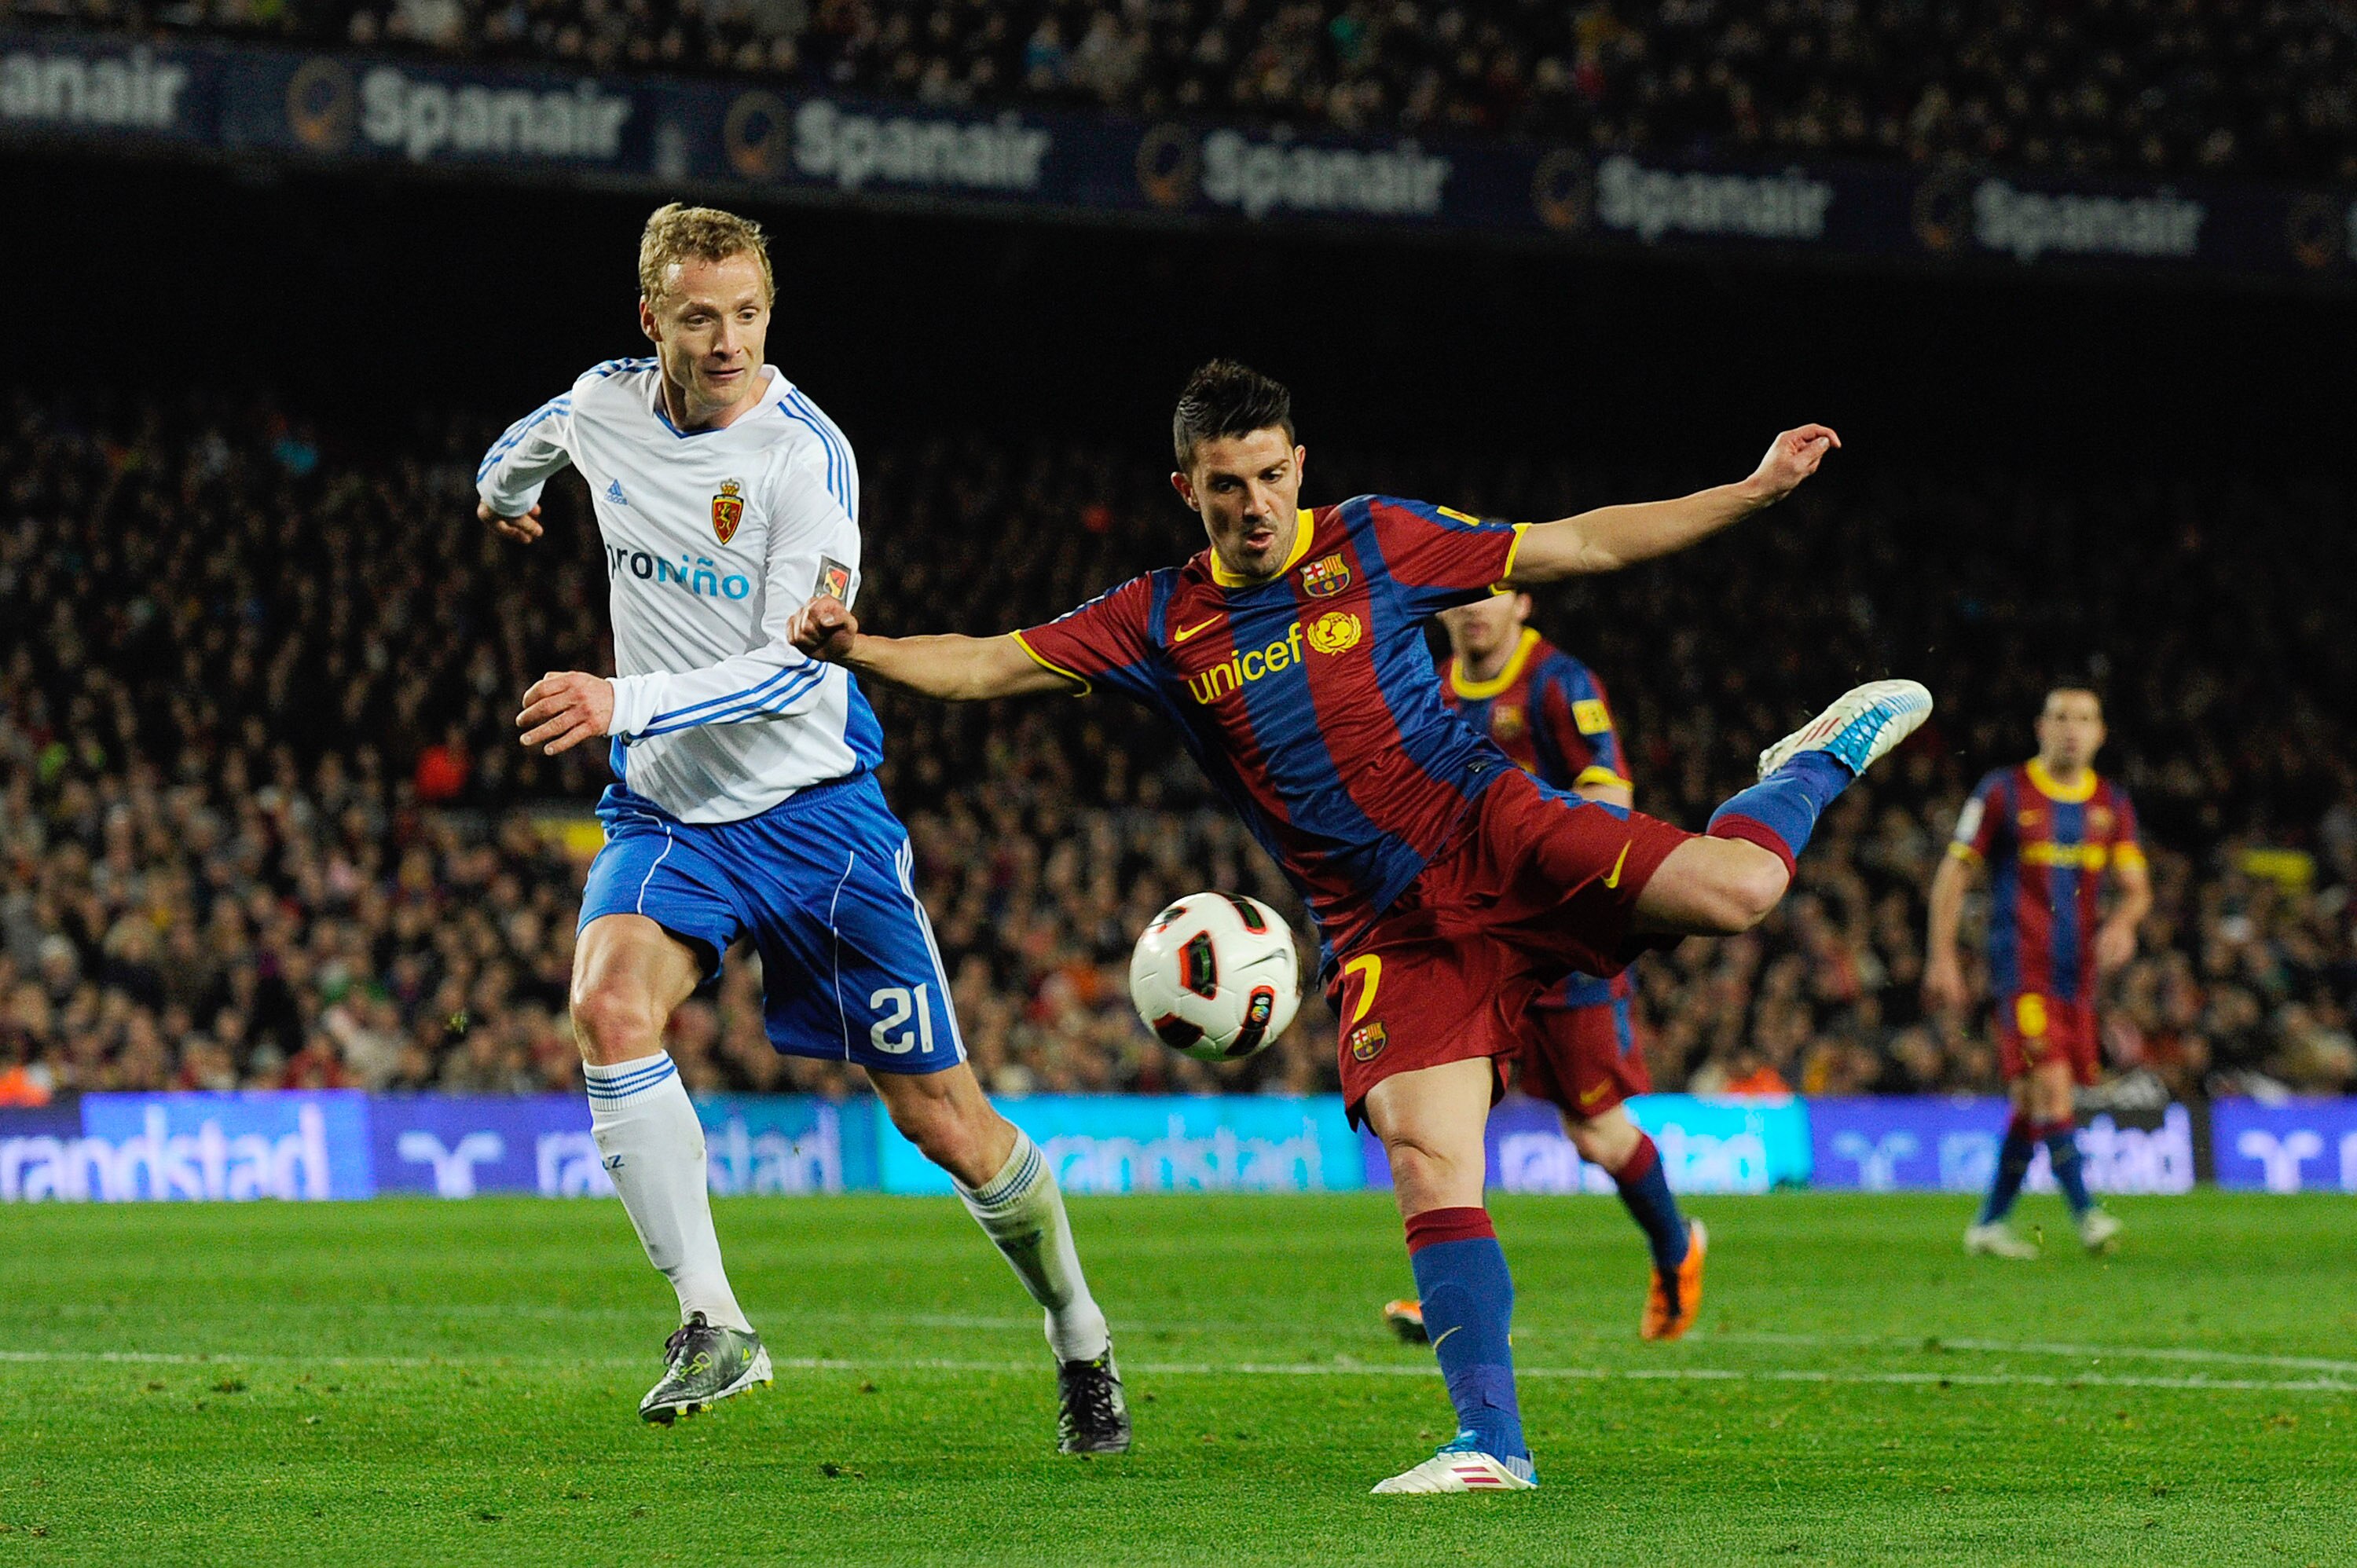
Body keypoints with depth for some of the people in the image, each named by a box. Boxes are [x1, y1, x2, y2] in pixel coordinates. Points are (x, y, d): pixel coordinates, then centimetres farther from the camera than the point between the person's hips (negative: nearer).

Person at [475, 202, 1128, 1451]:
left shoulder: (805, 452, -17)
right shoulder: (606, 406, -2)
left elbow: (795, 670, -24)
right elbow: (534, 439, 26)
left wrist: (622, 705, -32)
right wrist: (503, 487, 46)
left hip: (813, 806, -3)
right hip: (666, 808, 4)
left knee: (939, 1112, 0)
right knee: (609, 1003, -28)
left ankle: (1080, 1342, 25)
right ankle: (712, 1324, -21)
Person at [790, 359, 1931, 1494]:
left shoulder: (1373, 542, 5)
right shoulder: (1161, 622, 9)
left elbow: (1580, 545, 10)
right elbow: (989, 666, 6)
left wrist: (1757, 490, 8)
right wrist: (858, 651, -12)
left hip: (1491, 833, -2)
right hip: (1381, 928, 2)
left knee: (1736, 887, -23)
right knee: (1424, 1155, -17)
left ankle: (1815, 766, 13)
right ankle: (1492, 1444, -12)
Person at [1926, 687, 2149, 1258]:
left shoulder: (2111, 804, 11)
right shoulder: (2003, 793, -1)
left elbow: (2137, 886, 9)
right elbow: (1953, 874, 2)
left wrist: (2122, 922, -15)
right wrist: (1942, 958, -4)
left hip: (2079, 971, 5)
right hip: (2022, 968, -5)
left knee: (2032, 1101, 8)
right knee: (2050, 1085, -18)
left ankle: (1989, 1224, 17)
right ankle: (2085, 1212, -20)